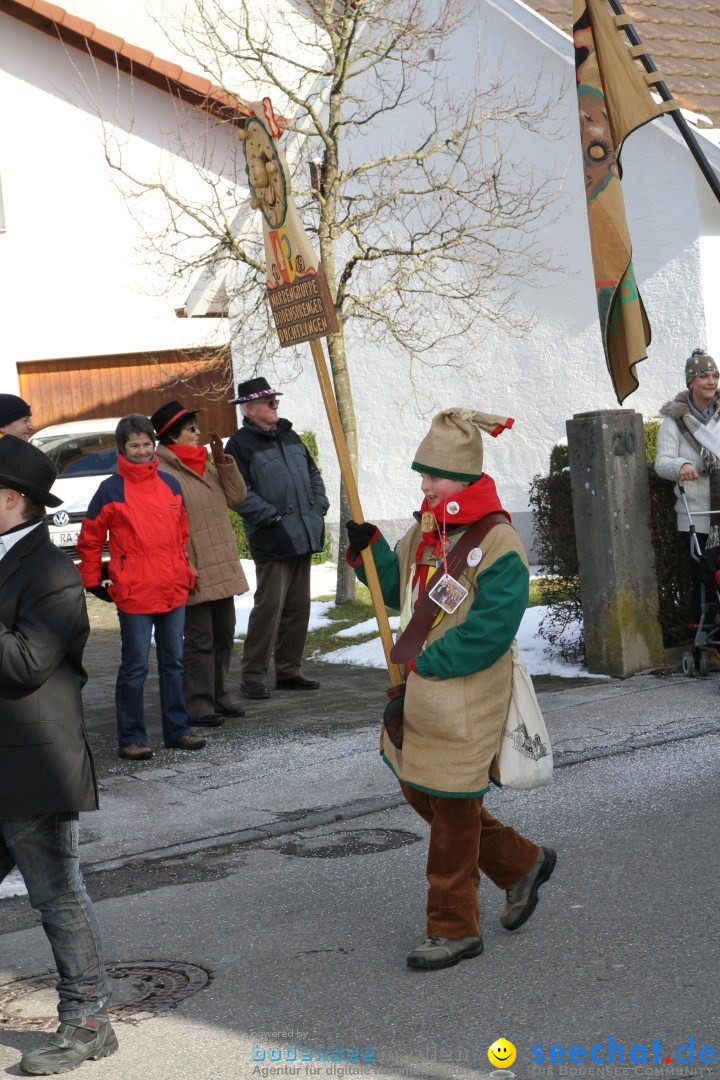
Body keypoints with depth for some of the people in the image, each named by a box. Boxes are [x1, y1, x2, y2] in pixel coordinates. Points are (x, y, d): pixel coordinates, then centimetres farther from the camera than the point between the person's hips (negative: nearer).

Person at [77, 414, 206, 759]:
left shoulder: (170, 485, 10)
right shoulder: (111, 490, -5)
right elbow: (89, 541, 1)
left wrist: (185, 572, 17)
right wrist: (93, 582, 1)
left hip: (173, 591, 5)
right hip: (134, 595, -5)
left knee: (173, 663, 12)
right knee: (135, 667, -1)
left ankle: (177, 730, 22)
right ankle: (131, 738, 6)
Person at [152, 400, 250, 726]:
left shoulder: (205, 465, 15)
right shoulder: (164, 473, -13)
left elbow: (236, 497, 11)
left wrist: (223, 461, 0)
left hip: (222, 570, 9)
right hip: (196, 575, -9)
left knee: (224, 635, 14)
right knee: (200, 640, -6)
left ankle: (219, 696, 25)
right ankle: (198, 706, -1)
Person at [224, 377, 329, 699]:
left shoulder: (289, 436, 17)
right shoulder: (240, 444, -7)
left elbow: (313, 473, 25)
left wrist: (319, 506, 11)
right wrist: (272, 516, -17)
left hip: (303, 537, 8)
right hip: (272, 541, -8)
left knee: (298, 607, 11)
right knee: (269, 607, -9)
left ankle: (289, 670, 21)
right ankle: (253, 676, -1)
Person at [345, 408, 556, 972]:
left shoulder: (498, 545, -19)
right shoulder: (424, 530, 7)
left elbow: (488, 632, -24)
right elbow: (397, 589, 18)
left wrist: (425, 663, -19)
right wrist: (367, 544, 3)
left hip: (466, 699, -9)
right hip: (418, 692, 9)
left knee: (453, 809, 1)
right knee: (419, 790, 18)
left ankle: (454, 929, 16)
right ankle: (523, 863, 35)